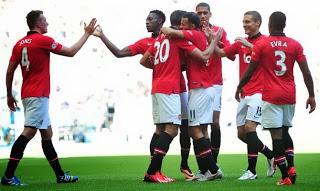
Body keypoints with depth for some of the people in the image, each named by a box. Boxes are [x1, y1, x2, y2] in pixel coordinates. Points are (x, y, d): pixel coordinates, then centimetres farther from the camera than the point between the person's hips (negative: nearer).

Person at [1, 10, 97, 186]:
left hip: (28, 95, 9)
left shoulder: (20, 44, 11)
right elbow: (71, 52, -1)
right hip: (38, 95, -9)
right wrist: (87, 34, 10)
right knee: (28, 132, -13)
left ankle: (60, 175, 19)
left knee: (47, 133, 13)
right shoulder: (43, 40, -9)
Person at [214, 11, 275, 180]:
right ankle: (271, 155, 26)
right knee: (241, 133, 8)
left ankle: (251, 171, -10)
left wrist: (249, 45, -26)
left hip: (258, 93, -7)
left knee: (249, 127, -17)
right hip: (244, 95, 7)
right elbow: (221, 53, 9)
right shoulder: (240, 43, 15)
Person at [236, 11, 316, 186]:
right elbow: (306, 72, 0)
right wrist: (311, 96, 7)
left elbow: (249, 71, 1)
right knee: (285, 131, 20)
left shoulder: (261, 45, -4)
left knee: (277, 135, -2)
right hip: (289, 96, 4)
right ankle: (290, 167, 4)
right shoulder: (295, 45, 3)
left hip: (271, 96, -3)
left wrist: (239, 88, 16)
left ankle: (285, 176, -5)